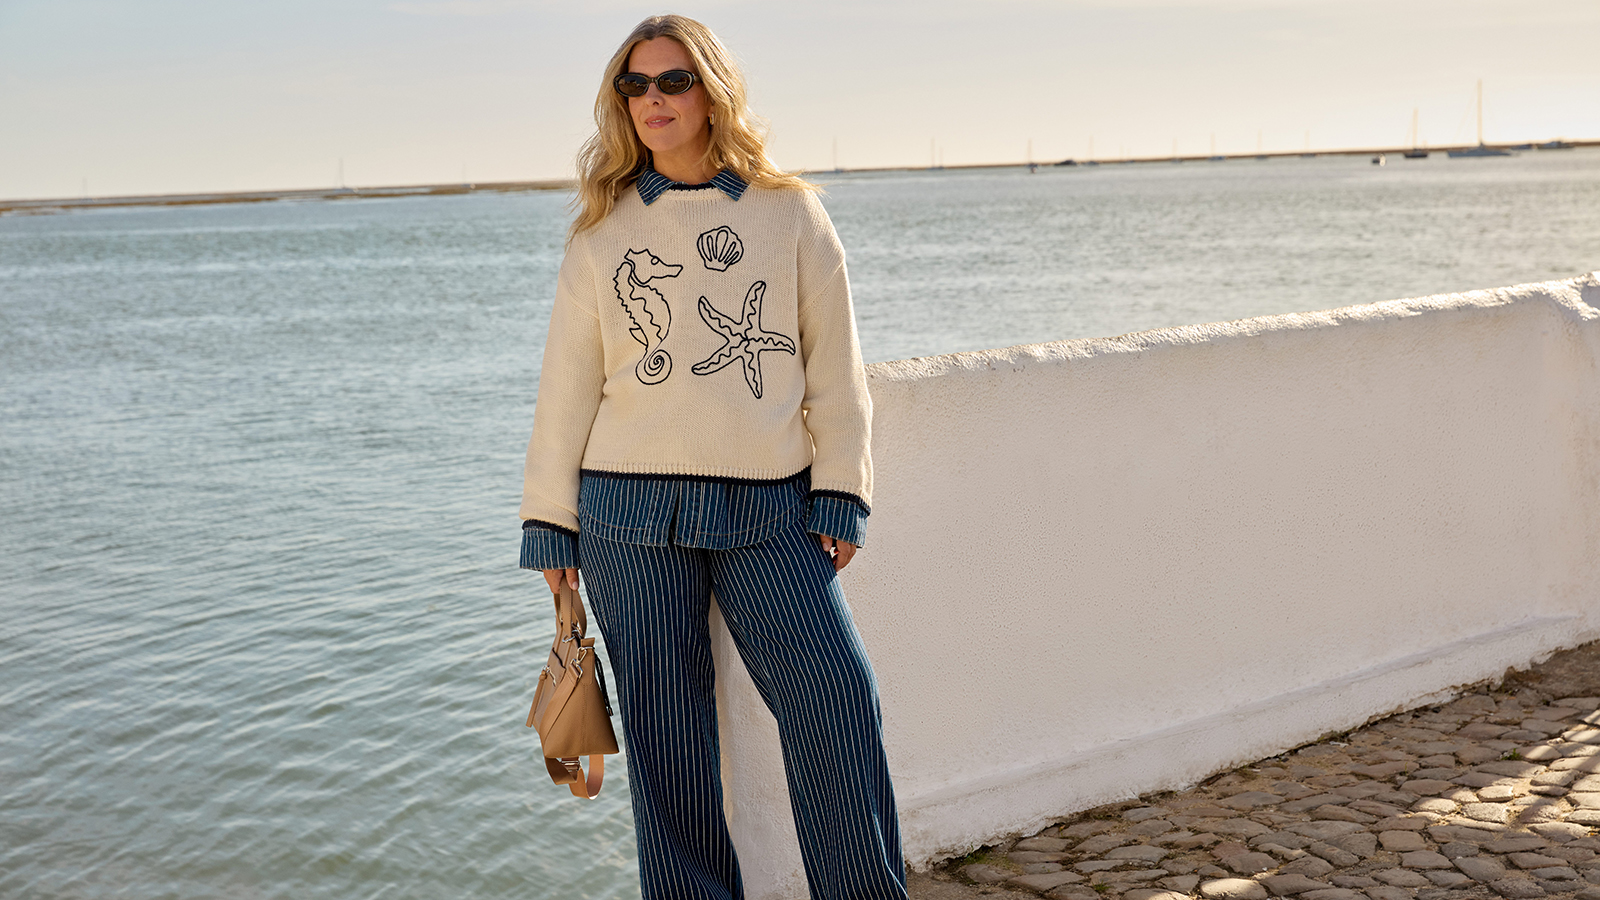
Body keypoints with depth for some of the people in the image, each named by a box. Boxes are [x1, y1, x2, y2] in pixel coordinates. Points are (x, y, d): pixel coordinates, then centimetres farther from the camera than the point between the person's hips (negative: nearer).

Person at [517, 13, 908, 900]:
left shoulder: (788, 212, 6)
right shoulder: (601, 230, 9)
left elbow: (833, 364, 6)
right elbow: (567, 382, 11)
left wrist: (839, 497, 0)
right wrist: (550, 524, 9)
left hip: (769, 511, -1)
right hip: (630, 514, 1)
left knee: (837, 703, -8)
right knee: (664, 728, 5)